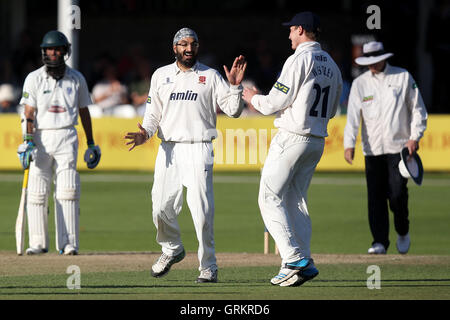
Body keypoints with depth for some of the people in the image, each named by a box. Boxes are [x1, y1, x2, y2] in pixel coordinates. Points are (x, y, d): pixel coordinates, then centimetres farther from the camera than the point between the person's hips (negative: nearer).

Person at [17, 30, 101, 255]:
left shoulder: (76, 79, 8)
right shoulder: (34, 79, 2)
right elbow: (29, 114, -4)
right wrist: (28, 142, -15)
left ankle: (68, 243, -8)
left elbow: (84, 112, 15)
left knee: (67, 191, -9)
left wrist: (91, 144, 15)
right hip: (41, 137, 0)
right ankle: (38, 243, 5)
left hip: (67, 138, 0)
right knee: (36, 192, -3)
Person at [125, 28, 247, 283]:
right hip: (168, 149, 3)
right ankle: (172, 249, 26)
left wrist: (235, 86, -16)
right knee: (162, 207, -2)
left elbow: (233, 109, 0)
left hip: (199, 149, -3)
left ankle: (208, 266, -1)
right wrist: (145, 134, -4)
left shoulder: (210, 76, 5)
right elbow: (153, 114, 14)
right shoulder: (161, 75, 13)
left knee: (202, 210, -10)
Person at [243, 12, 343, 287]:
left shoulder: (299, 60, -12)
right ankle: (304, 263, 6)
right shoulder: (332, 65, 13)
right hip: (318, 140, 8)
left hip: (292, 137, -8)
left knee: (270, 197, -4)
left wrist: (253, 98, 6)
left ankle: (294, 257, -16)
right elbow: (331, 110, 19)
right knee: (296, 200, 13)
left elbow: (276, 103, -13)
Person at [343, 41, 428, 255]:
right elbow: (353, 116, 1)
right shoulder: (360, 83, 8)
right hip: (372, 149, 2)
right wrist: (349, 144, -11)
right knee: (375, 197, -3)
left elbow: (417, 109, 9)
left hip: (399, 147, -2)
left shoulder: (403, 77, 5)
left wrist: (415, 137, -3)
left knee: (397, 194, -9)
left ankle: (403, 232, 16)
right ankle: (380, 242, 1)